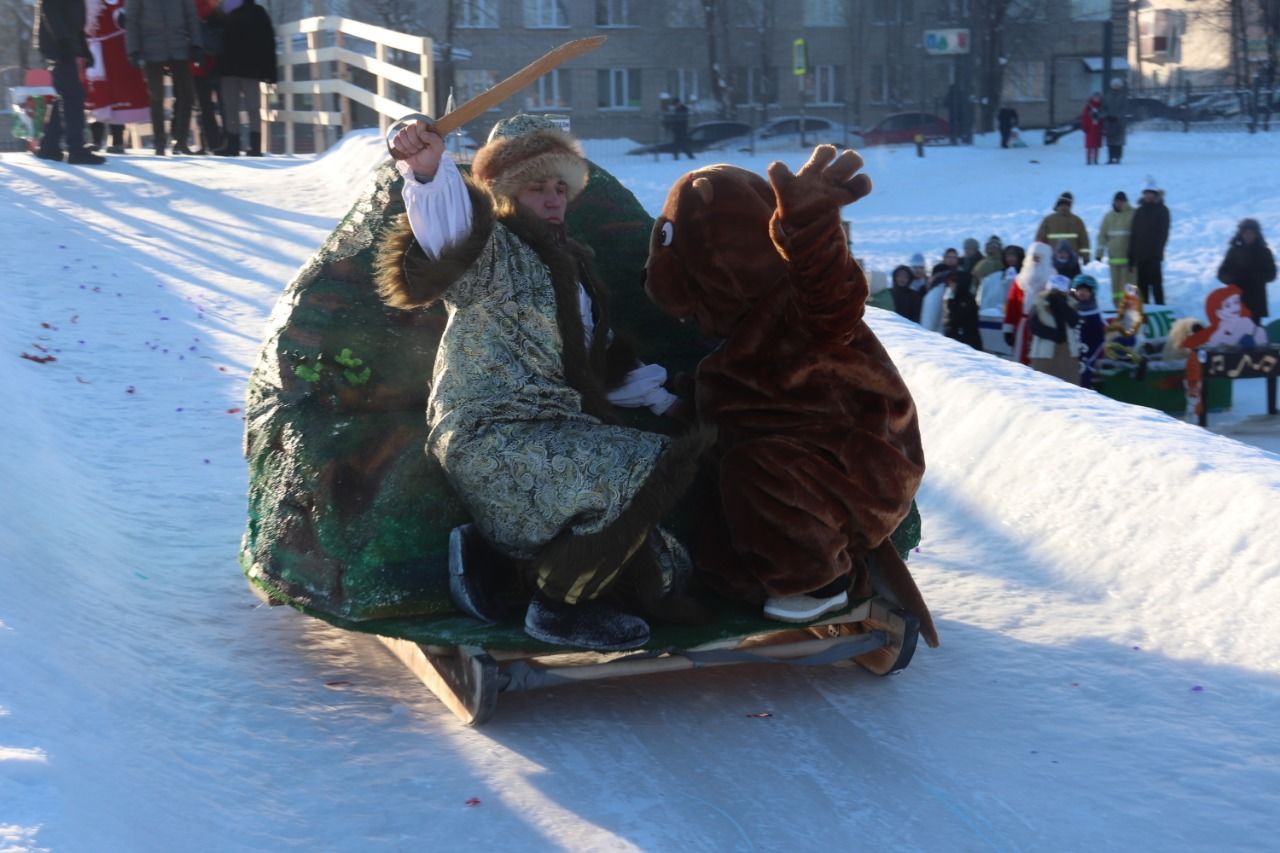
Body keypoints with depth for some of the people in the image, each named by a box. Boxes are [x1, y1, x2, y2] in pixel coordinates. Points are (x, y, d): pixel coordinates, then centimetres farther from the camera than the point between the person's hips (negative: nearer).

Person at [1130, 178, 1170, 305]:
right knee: (1142, 285, 6)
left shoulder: (1162, 211, 1)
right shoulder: (1139, 211, 15)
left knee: (1156, 284, -8)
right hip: (1140, 256, 5)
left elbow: (1163, 233, -5)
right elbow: (1133, 235, 15)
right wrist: (1131, 256, 9)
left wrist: (1157, 251, -16)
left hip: (1154, 256, -5)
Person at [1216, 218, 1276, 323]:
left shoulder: (1264, 252, 8)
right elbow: (1222, 273, 9)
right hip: (1236, 299, 0)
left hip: (1256, 300, 0)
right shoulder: (1234, 251, 10)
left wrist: (1255, 277, -16)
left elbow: (1271, 274, 2)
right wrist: (1231, 279, -12)